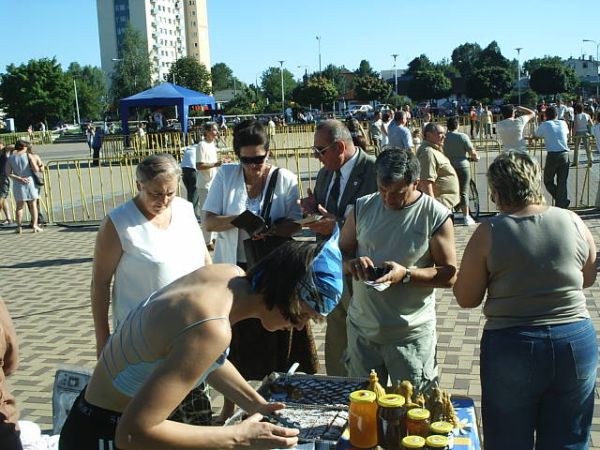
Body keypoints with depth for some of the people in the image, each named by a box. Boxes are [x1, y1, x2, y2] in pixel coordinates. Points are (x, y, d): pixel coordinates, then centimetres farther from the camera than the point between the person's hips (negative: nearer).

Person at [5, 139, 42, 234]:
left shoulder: (10, 158, 2)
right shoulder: (28, 156, -6)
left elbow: (8, 173, -7)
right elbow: (36, 169, -12)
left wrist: (19, 179, -10)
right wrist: (40, 166, 8)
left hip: (17, 185, 2)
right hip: (30, 183, -2)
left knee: (19, 206, 11)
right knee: (33, 205, 6)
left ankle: (19, 227, 6)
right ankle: (35, 226, -1)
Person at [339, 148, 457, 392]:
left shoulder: (436, 216, -9)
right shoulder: (362, 207, 2)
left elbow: (449, 275, -9)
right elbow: (340, 251, 10)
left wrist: (406, 274, -23)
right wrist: (350, 262, -13)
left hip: (411, 334, -3)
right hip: (362, 328, 4)